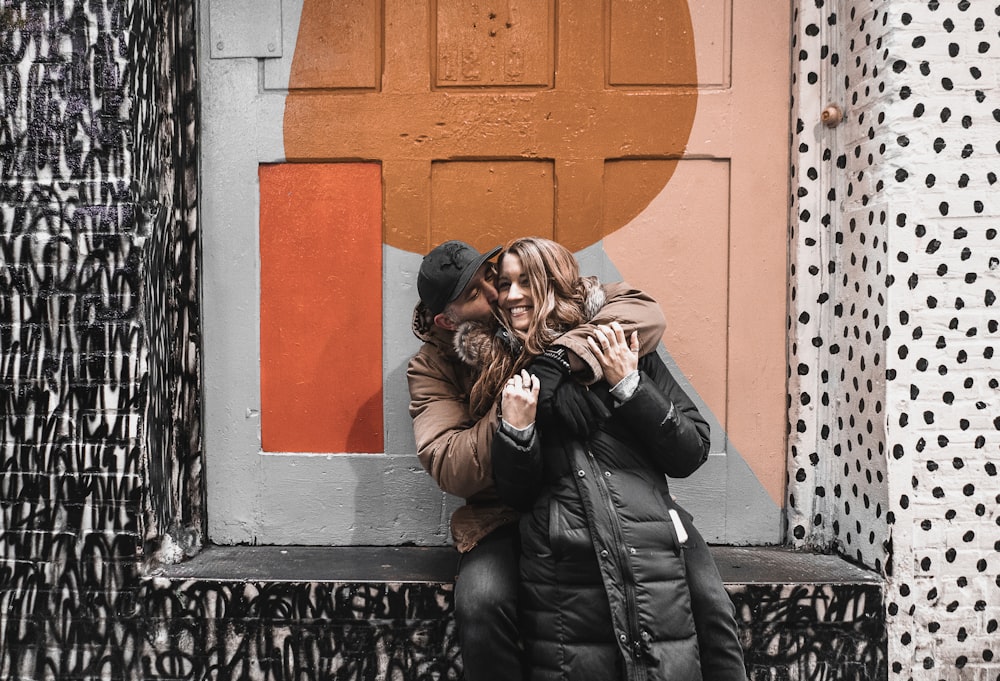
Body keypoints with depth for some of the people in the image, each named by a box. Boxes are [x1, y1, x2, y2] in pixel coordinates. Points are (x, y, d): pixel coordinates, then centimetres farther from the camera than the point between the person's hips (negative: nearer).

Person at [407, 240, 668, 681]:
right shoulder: (432, 366, 3)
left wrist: (563, 360, -26)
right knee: (483, 601, -31)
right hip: (503, 516, 0)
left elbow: (644, 313, -11)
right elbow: (450, 470, -8)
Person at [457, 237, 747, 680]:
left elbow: (690, 454, 1)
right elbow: (516, 496, 9)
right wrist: (516, 430, -8)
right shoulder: (506, 376, 11)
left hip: (654, 576, 0)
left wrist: (628, 385, -8)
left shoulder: (622, 352, 7)